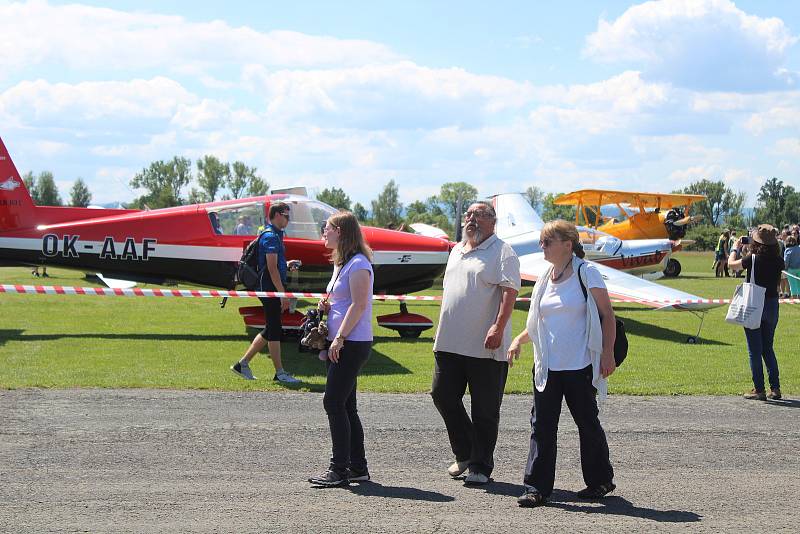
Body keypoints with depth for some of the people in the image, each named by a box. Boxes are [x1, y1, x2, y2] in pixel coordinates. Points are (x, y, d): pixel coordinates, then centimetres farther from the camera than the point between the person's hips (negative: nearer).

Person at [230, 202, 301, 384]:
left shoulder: (275, 234, 19)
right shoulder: (271, 236, -14)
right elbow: (271, 268, -20)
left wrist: (286, 264, 15)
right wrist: (283, 293, -21)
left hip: (270, 289, 10)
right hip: (271, 289, -10)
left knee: (271, 330, 13)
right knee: (275, 330, -3)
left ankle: (242, 364, 17)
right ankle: (280, 373, 3)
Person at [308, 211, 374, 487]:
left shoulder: (358, 264, -12)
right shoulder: (342, 263, 19)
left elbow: (359, 304, -19)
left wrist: (340, 338, -22)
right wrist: (327, 306, 8)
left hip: (353, 344, -10)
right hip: (339, 344, 10)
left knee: (334, 403, -10)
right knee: (345, 405, 11)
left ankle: (339, 469, -6)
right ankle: (358, 467, 17)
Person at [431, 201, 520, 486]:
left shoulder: (502, 252, -6)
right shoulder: (456, 251, 18)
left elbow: (509, 292, -16)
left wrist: (498, 327, -27)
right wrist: (442, 329, 24)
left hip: (486, 348, -7)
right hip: (450, 343, 7)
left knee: (485, 410, 1)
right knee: (442, 395, 7)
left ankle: (481, 467, 11)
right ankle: (464, 453, 24)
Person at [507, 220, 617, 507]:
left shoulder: (586, 273, -6)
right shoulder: (545, 279, 12)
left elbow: (607, 315, -6)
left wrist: (607, 353, -13)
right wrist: (519, 339, 8)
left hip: (580, 365, -5)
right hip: (547, 366, 5)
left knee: (587, 422, 7)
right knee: (542, 425, 0)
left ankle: (601, 480, 24)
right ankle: (537, 487, 3)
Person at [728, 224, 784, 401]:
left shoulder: (753, 259, -15)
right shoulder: (778, 261, -5)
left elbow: (731, 263, 1)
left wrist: (735, 248, 19)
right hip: (772, 305, 4)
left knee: (755, 350, 3)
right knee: (768, 349, 17)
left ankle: (759, 390, 3)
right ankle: (775, 388, 15)